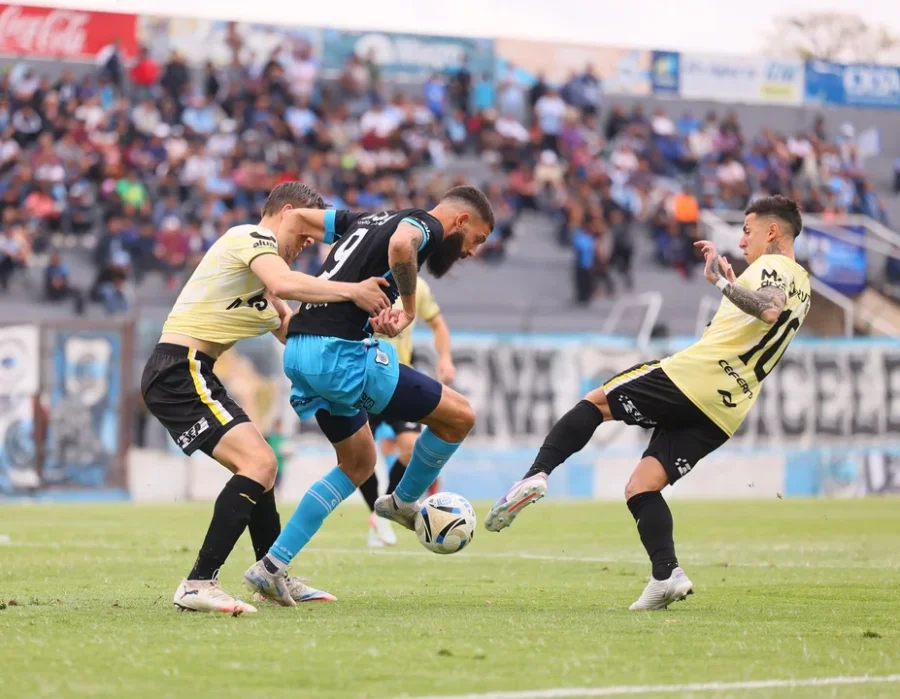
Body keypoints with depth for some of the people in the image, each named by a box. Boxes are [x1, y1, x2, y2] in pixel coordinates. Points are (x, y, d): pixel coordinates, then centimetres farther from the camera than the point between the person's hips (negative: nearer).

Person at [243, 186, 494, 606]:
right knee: (459, 416, 1)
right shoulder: (425, 224, -2)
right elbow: (401, 244, -27)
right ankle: (404, 502, 24)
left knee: (359, 465, 23)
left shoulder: (369, 221, 24)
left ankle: (272, 567, 16)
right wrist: (409, 309, -14)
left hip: (298, 352, 9)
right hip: (340, 352, -9)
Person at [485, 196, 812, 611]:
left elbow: (768, 310, -25)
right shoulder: (801, 288, 26)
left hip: (694, 374, -8)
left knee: (596, 402, 9)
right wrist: (731, 285, 35)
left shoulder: (772, 265, -2)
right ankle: (666, 574, -12)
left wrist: (722, 281, -22)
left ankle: (536, 476, -7)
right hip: (725, 412, 8)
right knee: (641, 487, 6)